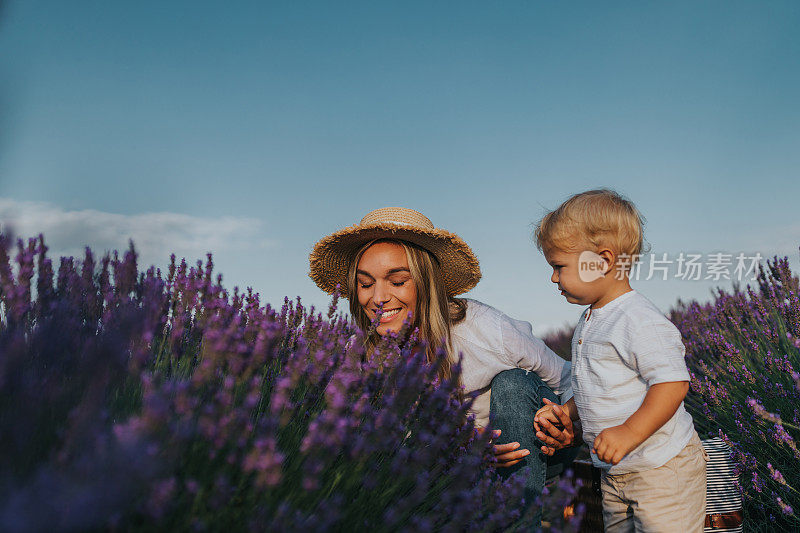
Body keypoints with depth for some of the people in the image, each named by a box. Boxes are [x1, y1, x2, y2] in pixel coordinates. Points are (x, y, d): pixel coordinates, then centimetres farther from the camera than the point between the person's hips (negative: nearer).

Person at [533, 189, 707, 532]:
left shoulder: (638, 321, -21)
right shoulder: (589, 322, 10)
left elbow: (672, 382, -27)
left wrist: (629, 433, -32)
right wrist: (566, 412, 7)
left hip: (661, 469, -9)